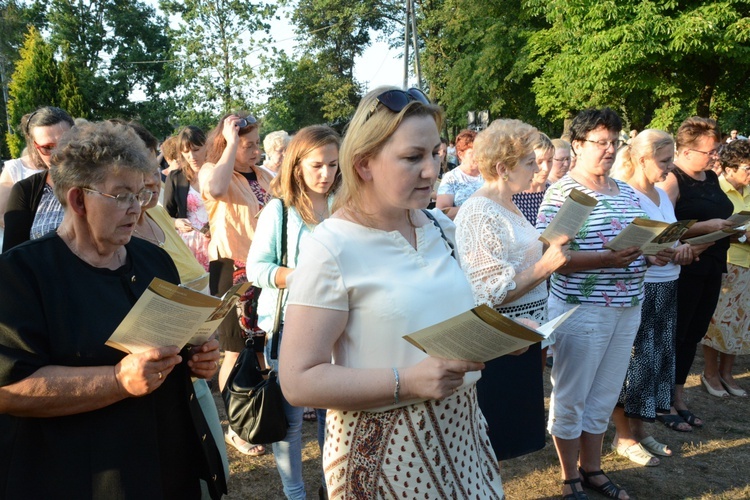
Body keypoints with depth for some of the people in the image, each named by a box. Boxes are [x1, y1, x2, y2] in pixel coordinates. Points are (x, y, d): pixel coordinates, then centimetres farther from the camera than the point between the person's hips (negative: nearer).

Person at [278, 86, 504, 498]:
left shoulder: (440, 229, 2)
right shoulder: (331, 248, -18)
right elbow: (299, 381, -20)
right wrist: (408, 381, -27)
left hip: (462, 432, 6)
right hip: (386, 453, -6)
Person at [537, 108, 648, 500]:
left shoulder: (627, 193, 11)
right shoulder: (561, 193, -11)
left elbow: (641, 242, 19)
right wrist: (605, 260, -26)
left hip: (627, 307, 7)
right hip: (580, 309, -7)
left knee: (604, 396, 18)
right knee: (571, 398, 8)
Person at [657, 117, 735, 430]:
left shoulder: (711, 178, 13)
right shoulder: (672, 179, -13)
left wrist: (730, 227, 3)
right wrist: (706, 227, -22)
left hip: (711, 266, 8)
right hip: (684, 270, -8)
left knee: (694, 334, 14)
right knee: (674, 334, 1)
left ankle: (679, 397, 26)